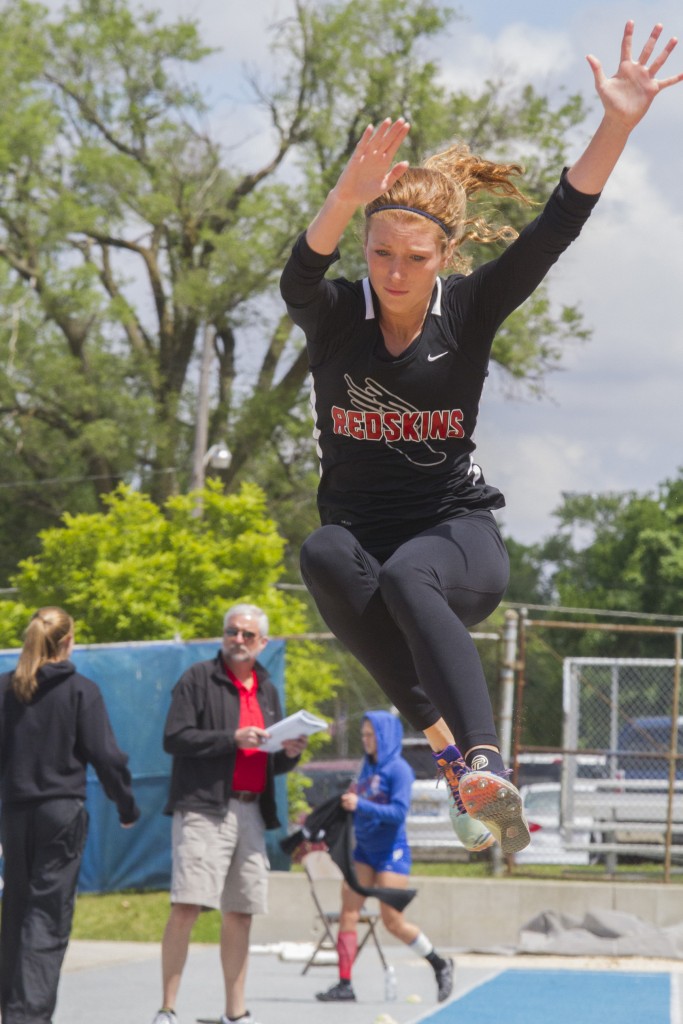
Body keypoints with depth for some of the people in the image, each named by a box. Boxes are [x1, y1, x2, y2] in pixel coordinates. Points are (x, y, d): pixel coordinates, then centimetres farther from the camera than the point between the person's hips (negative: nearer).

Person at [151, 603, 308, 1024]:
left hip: (251, 812, 6)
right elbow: (175, 738, -9)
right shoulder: (198, 679, 1)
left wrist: (290, 754, 2)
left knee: (240, 913, 7)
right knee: (187, 906, -14)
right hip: (204, 808, -6)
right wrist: (232, 739, -16)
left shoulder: (267, 690, 20)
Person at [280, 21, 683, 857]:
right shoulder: (335, 316, -4)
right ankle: (447, 743, -40)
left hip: (457, 535, -2)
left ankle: (487, 766, -54)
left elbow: (556, 227, -15)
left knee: (408, 574, -38)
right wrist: (351, 193, -48)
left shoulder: (470, 309, -3)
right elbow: (303, 270, -28)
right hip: (361, 526, 2)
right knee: (324, 555, -36)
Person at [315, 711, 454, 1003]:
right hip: (364, 849, 7)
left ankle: (440, 965, 16)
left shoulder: (398, 769, -11)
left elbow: (399, 812, -20)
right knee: (348, 913, -4)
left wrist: (360, 805, -25)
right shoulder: (367, 766, 10)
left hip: (391, 852, -7)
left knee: (393, 922, -4)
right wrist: (347, 802, -1)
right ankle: (344, 984, -4)